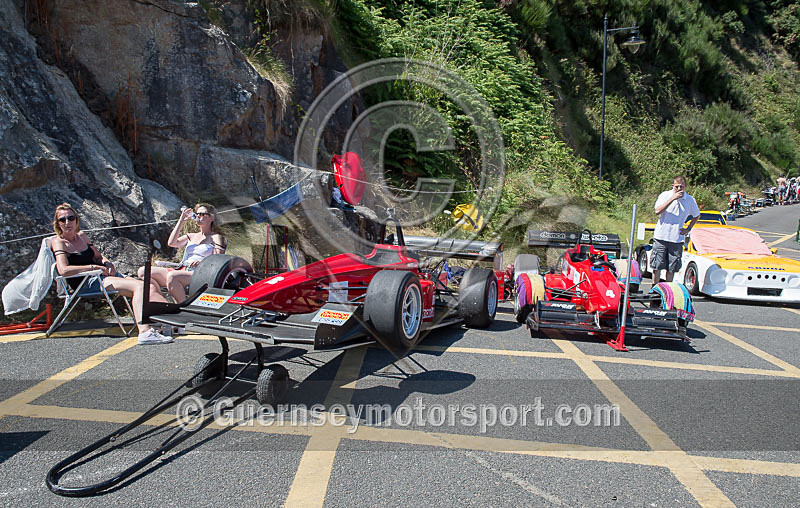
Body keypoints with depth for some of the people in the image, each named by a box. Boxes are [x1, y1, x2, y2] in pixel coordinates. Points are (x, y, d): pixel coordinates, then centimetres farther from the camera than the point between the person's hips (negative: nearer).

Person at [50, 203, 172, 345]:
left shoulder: (81, 236, 20)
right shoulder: (59, 242, -2)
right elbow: (64, 270, -18)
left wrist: (107, 263, 3)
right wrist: (94, 267, -14)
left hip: (104, 275, 8)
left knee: (152, 288, -13)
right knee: (139, 287, -31)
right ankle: (144, 332, -45)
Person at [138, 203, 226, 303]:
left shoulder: (216, 237, 9)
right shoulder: (191, 236, 27)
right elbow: (171, 243, 9)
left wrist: (202, 263, -23)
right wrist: (181, 221, 9)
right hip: (182, 271, 7)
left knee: (172, 276, -37)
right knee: (143, 271, -8)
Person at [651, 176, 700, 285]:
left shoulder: (690, 200, 6)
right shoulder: (665, 195, -1)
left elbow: (697, 216, 23)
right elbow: (658, 211, -17)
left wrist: (688, 229, 8)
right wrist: (672, 198, -21)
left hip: (677, 239, 2)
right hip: (661, 236, -2)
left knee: (671, 268, 4)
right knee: (657, 266, 0)